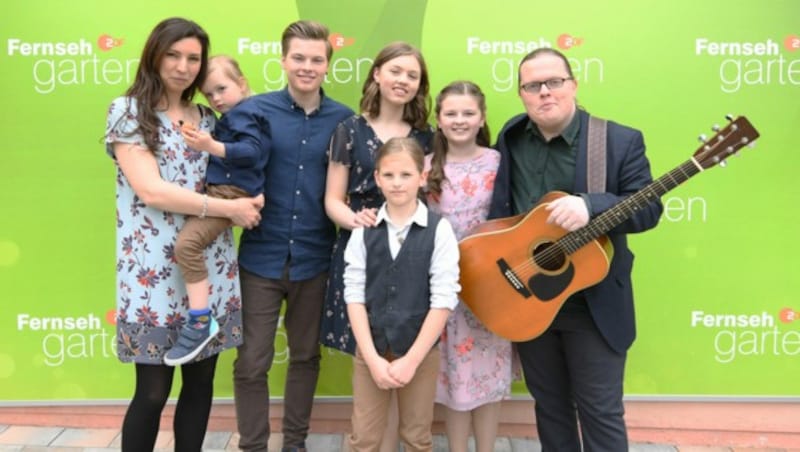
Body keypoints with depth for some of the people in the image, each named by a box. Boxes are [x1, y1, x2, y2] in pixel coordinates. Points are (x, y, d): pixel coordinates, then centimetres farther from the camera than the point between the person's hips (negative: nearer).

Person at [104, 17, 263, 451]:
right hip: (154, 270, -5)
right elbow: (150, 190, -14)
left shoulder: (208, 118, 14)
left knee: (201, 384, 9)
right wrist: (228, 208, -12)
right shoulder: (128, 111, -2)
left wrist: (247, 199, -2)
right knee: (153, 390, 0)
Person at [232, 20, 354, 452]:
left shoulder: (344, 119, 0)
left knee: (306, 355, 16)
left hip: (315, 259, 2)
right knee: (251, 362, 4)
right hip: (261, 256, -1)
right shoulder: (255, 110, -4)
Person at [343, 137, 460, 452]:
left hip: (421, 352, -1)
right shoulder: (364, 229, -2)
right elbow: (354, 295, -3)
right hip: (369, 350, 2)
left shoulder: (439, 230, -9)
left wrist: (411, 360, -12)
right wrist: (373, 357, -10)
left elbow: (444, 300, -11)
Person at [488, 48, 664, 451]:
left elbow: (648, 209, -14)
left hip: (594, 303, -3)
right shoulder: (510, 139, 2)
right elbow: (496, 210, 10)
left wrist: (590, 206, -33)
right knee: (549, 405, 19)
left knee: (600, 412, 6)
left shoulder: (620, 142, -10)